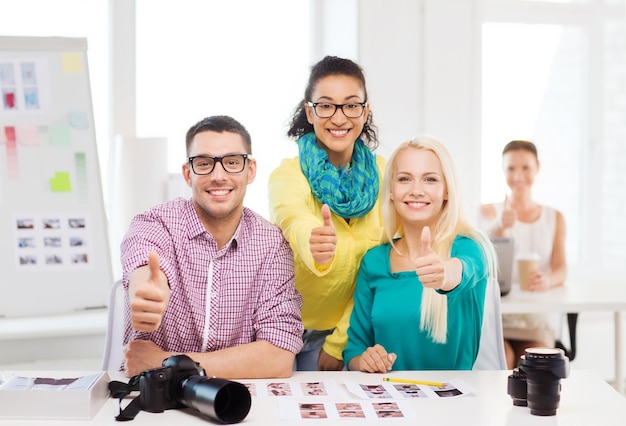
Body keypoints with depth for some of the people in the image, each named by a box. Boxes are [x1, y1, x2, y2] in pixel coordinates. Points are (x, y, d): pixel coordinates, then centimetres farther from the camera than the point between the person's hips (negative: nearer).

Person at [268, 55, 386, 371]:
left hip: (338, 328, 3)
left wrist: (339, 341, -8)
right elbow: (292, 218, -42)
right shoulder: (288, 174, -18)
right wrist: (313, 242, -64)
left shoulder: (381, 175, -8)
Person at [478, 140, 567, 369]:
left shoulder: (555, 218, 11)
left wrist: (548, 280, -26)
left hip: (535, 322, 2)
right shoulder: (489, 211, 6)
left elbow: (561, 268, 0)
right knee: (502, 361, -28)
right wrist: (501, 226, -36)